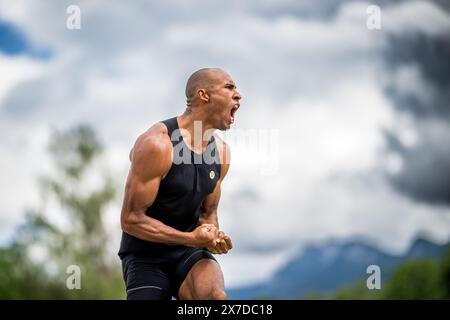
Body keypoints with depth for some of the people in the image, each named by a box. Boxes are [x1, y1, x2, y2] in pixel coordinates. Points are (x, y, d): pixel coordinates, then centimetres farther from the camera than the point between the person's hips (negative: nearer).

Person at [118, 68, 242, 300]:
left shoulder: (221, 150, 4)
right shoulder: (157, 144, -19)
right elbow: (131, 219, -19)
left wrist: (213, 237, -8)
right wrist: (191, 238, -23)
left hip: (189, 253, 4)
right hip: (146, 256, -4)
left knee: (216, 296, -27)